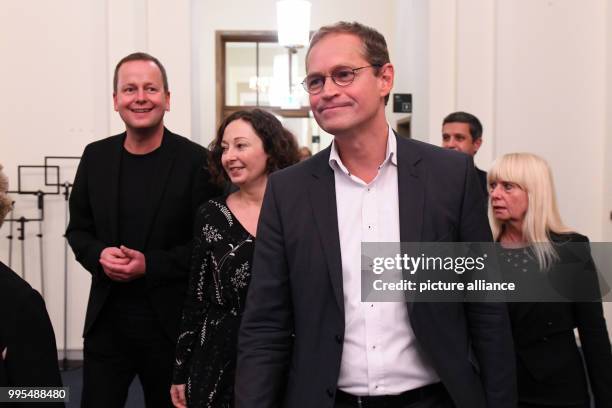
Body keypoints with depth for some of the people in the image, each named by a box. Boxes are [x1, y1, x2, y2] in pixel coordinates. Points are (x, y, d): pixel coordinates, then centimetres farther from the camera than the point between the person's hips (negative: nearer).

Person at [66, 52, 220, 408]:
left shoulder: (195, 161, -9)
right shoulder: (96, 156, 4)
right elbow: (78, 229, 11)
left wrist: (151, 264, -18)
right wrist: (99, 255, -10)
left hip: (172, 321, -3)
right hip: (106, 320, 3)